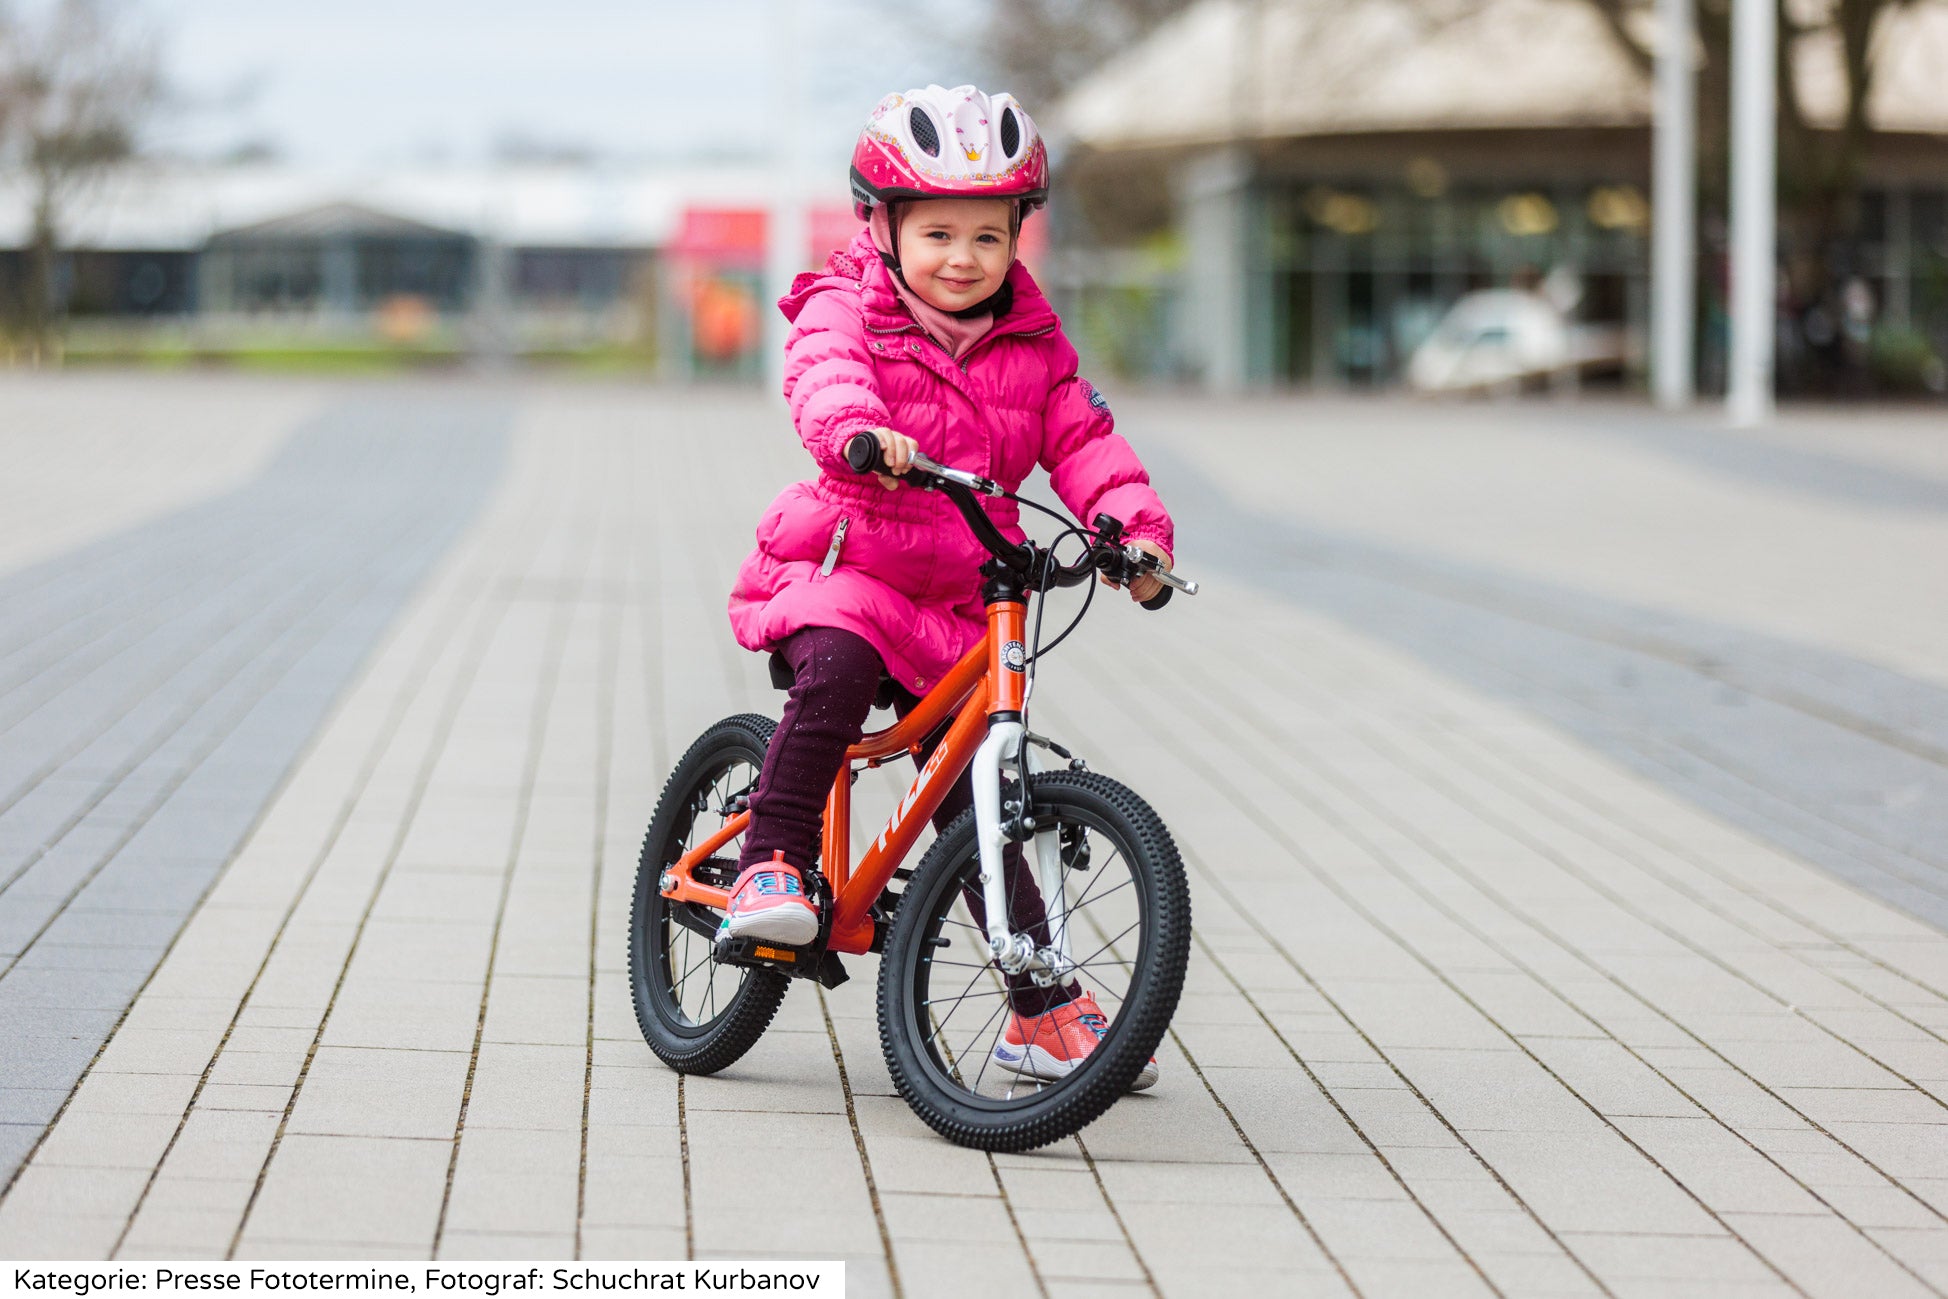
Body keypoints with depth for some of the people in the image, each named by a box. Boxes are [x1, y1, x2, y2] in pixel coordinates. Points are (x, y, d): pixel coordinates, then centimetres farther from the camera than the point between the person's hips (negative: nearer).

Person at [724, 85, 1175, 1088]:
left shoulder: (1030, 346, 7)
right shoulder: (845, 311, -7)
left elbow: (1082, 439, 2)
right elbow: (824, 378, -29)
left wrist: (1137, 527, -17)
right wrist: (859, 430, -52)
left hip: (957, 603, 4)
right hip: (842, 565, -3)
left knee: (978, 804, 4)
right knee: (836, 664, -38)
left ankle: (1043, 1009, 11)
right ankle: (770, 864, -25)